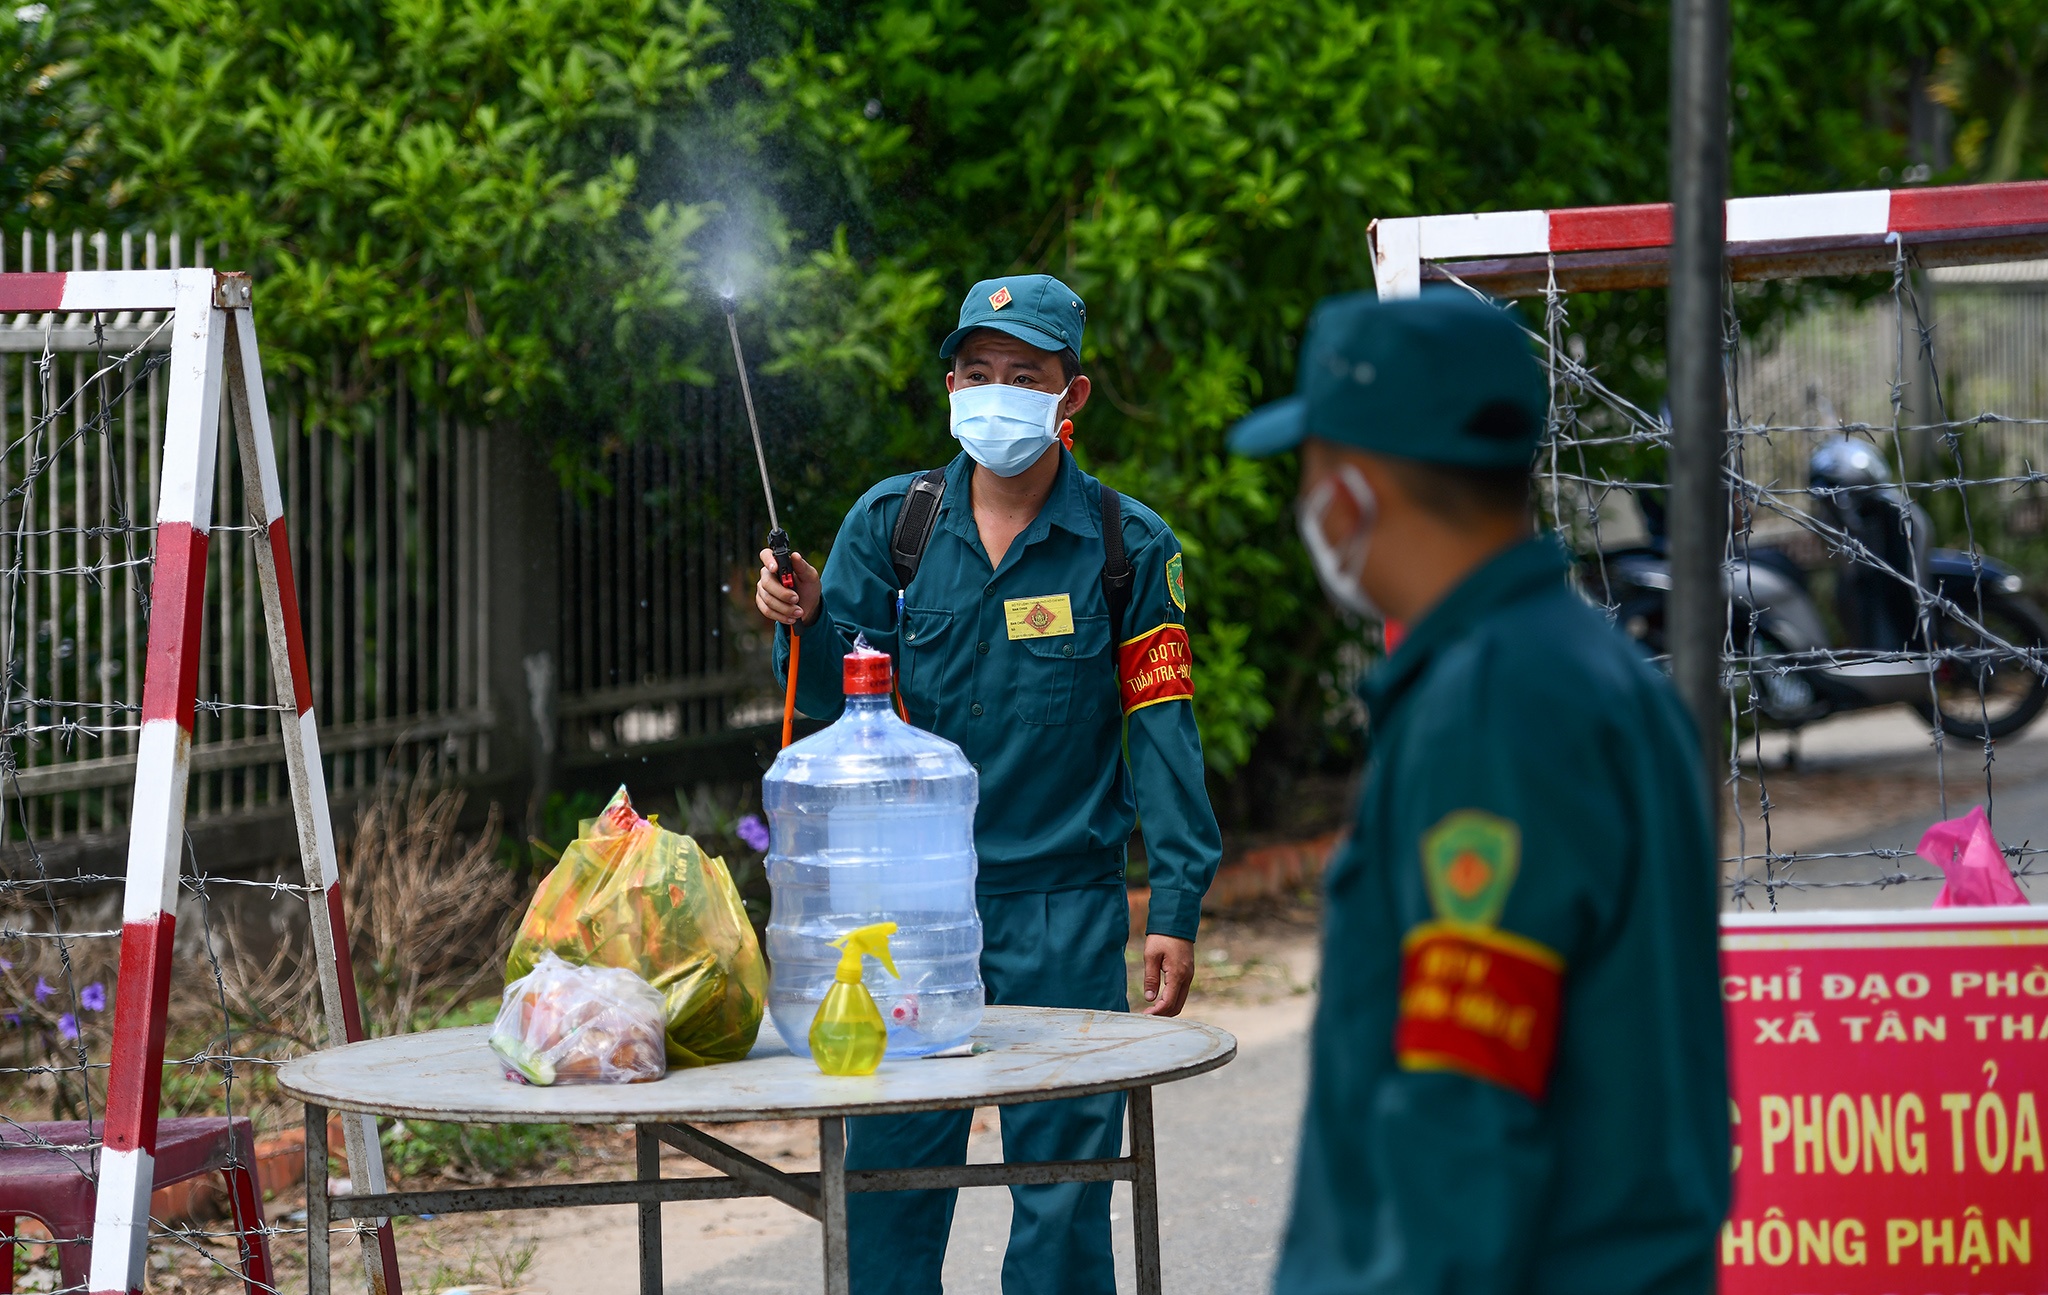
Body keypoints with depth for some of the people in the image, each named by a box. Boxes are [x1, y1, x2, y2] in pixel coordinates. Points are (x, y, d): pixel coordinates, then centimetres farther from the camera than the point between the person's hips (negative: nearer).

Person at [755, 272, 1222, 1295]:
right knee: (889, 1172, 4)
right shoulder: (890, 522, 4)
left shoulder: (1129, 546, 1)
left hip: (1066, 911, -1)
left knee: (1063, 1176, 2)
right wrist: (806, 626, -16)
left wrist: (1176, 908, -7)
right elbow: (838, 699, 6)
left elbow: (1161, 728, -1)